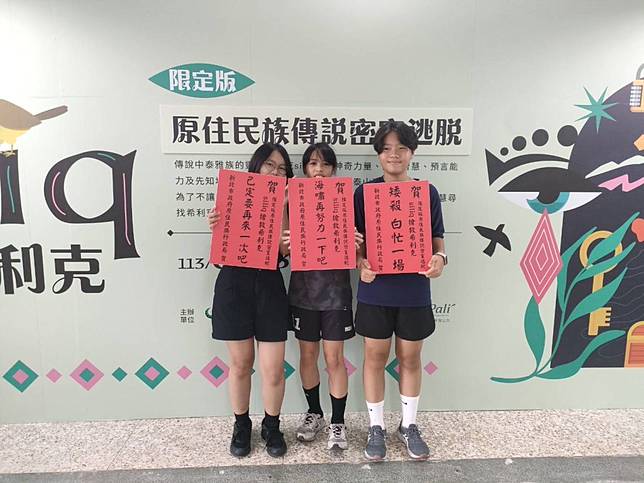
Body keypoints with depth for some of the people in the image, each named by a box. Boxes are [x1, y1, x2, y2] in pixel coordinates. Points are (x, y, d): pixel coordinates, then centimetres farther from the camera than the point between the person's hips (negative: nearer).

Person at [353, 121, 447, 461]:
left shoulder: (427, 193, 2)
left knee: (410, 359, 14)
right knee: (375, 358, 10)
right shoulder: (364, 192, -1)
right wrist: (361, 264, -19)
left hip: (414, 292, 1)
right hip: (376, 290, -1)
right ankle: (376, 427, 29)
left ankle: (408, 425, 34)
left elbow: (436, 238, 5)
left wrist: (439, 258, -16)